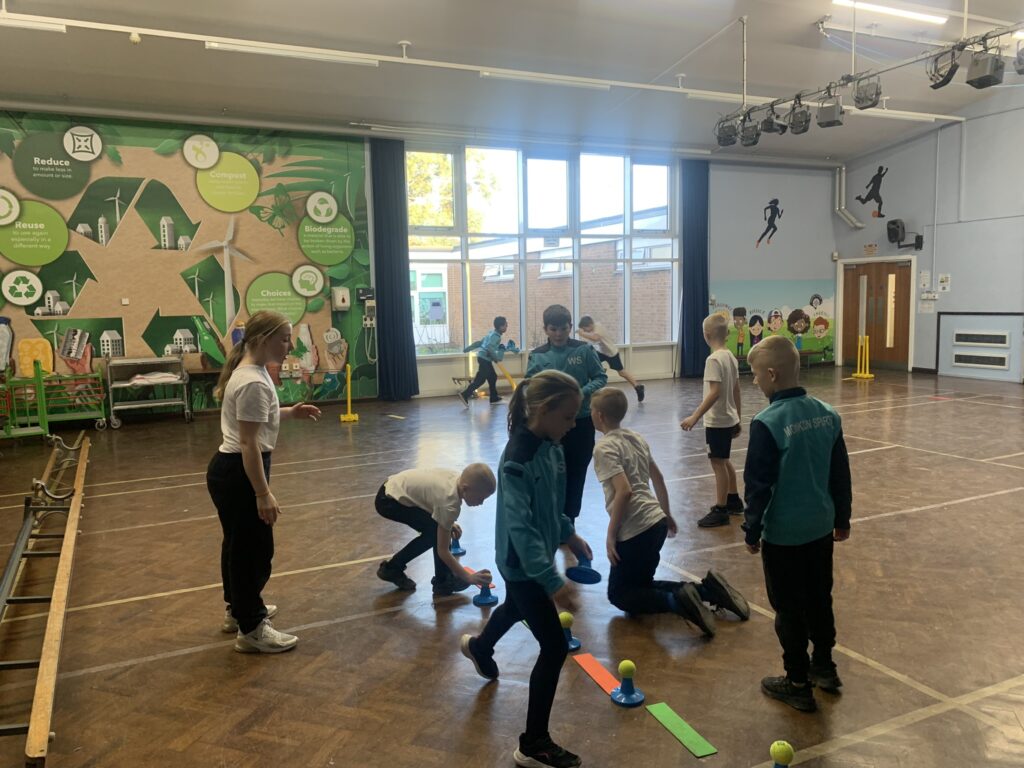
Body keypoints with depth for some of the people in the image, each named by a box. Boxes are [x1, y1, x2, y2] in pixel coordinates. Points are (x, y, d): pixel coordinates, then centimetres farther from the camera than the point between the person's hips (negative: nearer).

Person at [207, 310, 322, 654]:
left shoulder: (251, 372, 9)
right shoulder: (253, 383, -23)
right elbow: (248, 442, -26)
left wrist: (289, 412, 17)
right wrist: (263, 493, -26)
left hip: (232, 469, 11)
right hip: (237, 473, -11)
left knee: (239, 544, 23)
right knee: (253, 549, 1)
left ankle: (239, 609, 41)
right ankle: (251, 630, 14)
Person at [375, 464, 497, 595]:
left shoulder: (459, 478, -5)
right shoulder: (449, 503, -29)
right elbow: (442, 551, -22)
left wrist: (448, 523, 8)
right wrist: (468, 577, -19)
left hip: (394, 489, 9)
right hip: (388, 501, -9)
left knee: (434, 531, 9)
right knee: (437, 530, -17)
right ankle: (443, 582, 0)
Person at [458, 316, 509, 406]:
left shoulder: (492, 333, 14)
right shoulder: (495, 336, -16)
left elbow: (482, 342, 22)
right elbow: (490, 347, -26)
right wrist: (496, 358, -16)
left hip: (484, 358, 10)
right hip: (484, 358, -10)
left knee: (493, 377, 15)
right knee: (480, 379, -10)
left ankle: (494, 398, 21)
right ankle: (465, 395, -14)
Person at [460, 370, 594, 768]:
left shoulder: (550, 446, -5)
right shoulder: (517, 461, -31)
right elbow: (520, 527, -34)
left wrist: (568, 534, 18)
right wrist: (552, 581, -37)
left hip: (535, 555, 9)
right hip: (522, 563, -9)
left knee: (517, 607, 35)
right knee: (555, 647, -4)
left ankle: (479, 646, 68)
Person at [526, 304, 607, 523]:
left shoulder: (584, 350, -4)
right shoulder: (537, 356, -3)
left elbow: (601, 378, 0)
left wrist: (582, 393, -18)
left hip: (581, 423, 1)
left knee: (576, 475, 13)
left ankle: (568, 523, 30)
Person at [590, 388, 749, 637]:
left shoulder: (604, 448, -13)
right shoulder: (636, 438, 11)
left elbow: (624, 491, -23)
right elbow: (658, 478, 18)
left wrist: (611, 534, -15)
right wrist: (666, 514, 29)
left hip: (635, 531, -8)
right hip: (656, 522, 8)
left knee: (621, 595, 9)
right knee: (641, 584, 22)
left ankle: (678, 602, -15)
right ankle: (706, 589, 5)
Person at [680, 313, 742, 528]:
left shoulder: (714, 359, -19)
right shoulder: (730, 357, 6)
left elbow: (715, 393, -25)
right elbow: (736, 392, 11)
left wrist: (695, 417, -25)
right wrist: (737, 418, 19)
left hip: (717, 421, -9)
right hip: (728, 419, 9)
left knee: (718, 463, -1)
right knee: (724, 461, 22)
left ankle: (720, 510, 6)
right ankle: (734, 501, 35)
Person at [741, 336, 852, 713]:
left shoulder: (767, 423, -21)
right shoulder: (827, 414, 0)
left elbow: (758, 484, -17)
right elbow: (841, 473, 8)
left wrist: (752, 530, -5)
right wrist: (842, 517, 20)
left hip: (783, 533, -7)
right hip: (821, 526, 7)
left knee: (789, 609, 8)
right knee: (820, 599, 22)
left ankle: (798, 683, 20)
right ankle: (824, 667, 37)